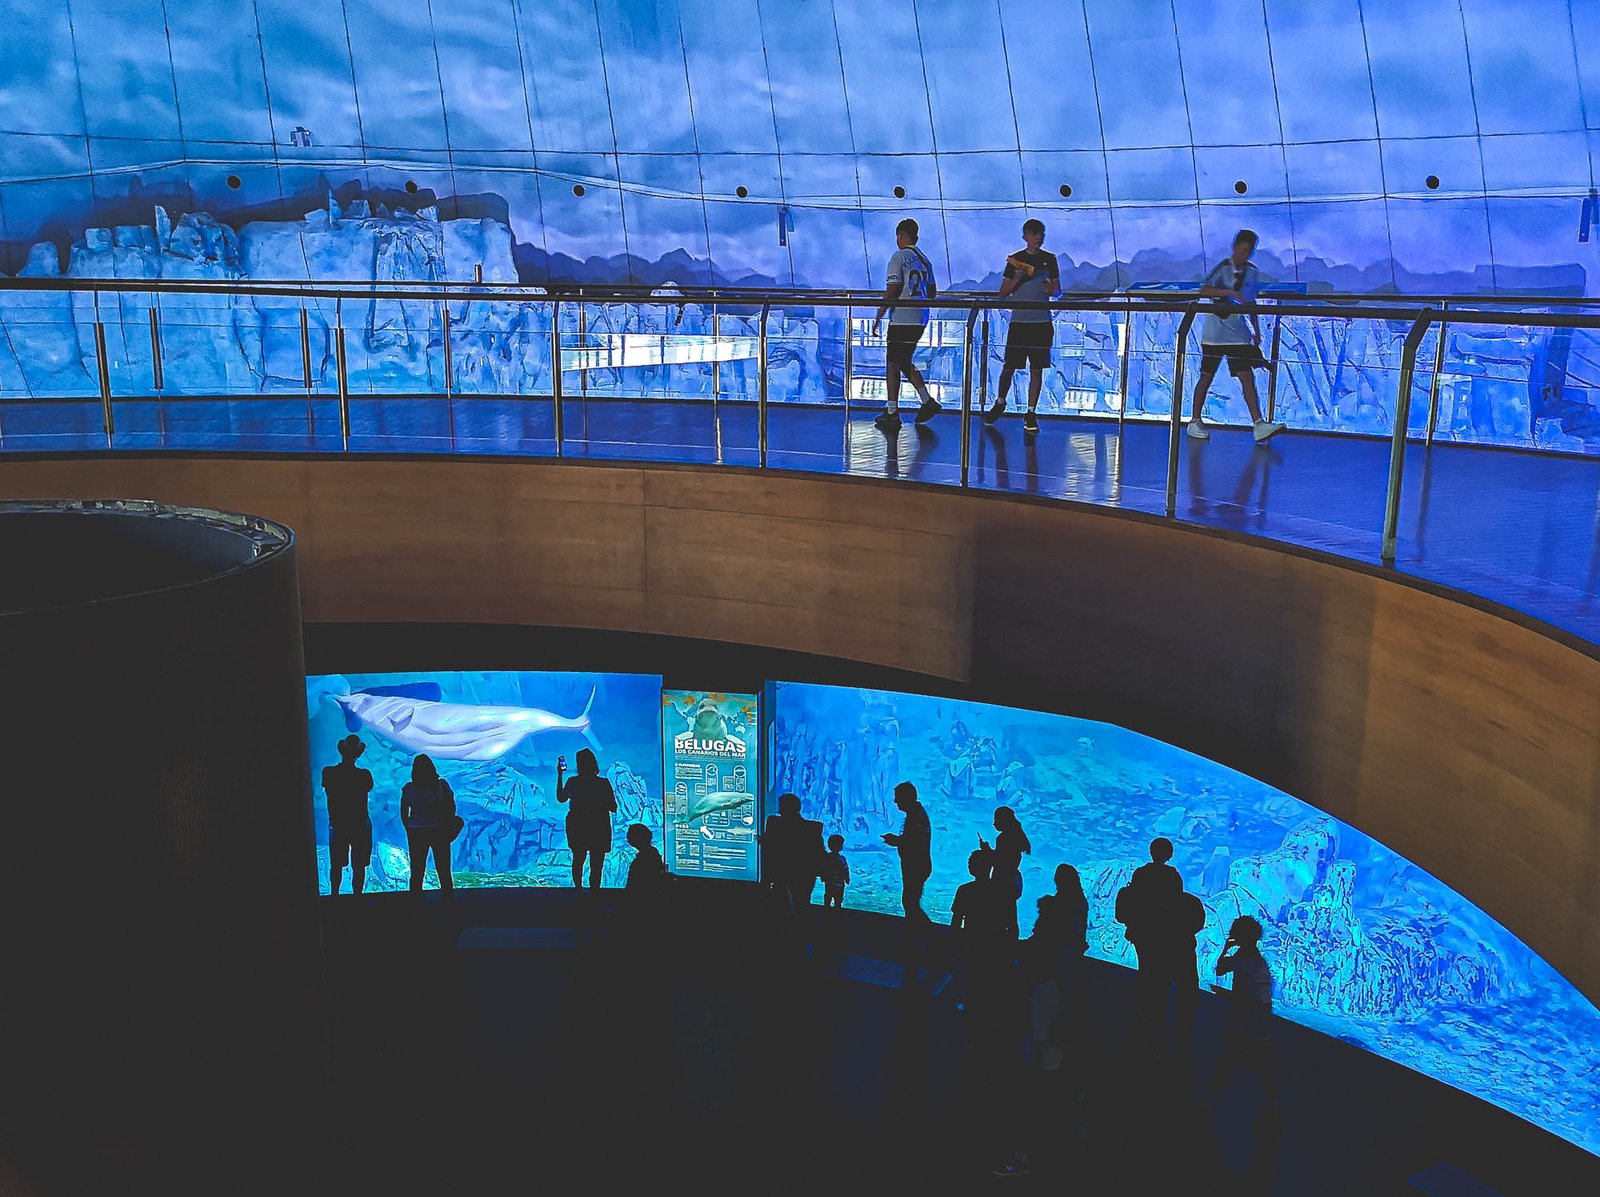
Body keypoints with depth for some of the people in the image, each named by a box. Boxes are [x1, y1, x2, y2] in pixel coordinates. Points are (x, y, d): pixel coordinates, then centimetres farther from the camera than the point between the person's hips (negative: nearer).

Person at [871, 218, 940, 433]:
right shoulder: (924, 259, 14)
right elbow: (932, 292, 18)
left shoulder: (899, 257, -8)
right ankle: (928, 401, 11)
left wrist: (878, 317, -10)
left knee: (892, 364, 1)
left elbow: (892, 290, -14)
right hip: (920, 320, 7)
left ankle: (892, 414, 1)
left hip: (902, 319, -7)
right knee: (905, 362, 20)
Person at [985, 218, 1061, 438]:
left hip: (1042, 322, 1)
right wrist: (1017, 278, -13)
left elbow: (1058, 290, 14)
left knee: (1036, 369, 0)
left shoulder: (1049, 259, 8)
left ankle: (1031, 414, 6)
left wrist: (1051, 290, -9)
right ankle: (1000, 402, 27)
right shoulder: (1015, 259, 3)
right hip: (1018, 321, -1)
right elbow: (1003, 293, 3)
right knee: (1009, 367, 2)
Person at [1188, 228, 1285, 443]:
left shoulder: (1252, 271, 7)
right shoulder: (1223, 268, -9)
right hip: (1215, 331, -4)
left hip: (1238, 332, 4)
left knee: (1247, 377, -4)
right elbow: (1203, 290, -26)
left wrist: (1256, 330, 16)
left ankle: (1259, 425, -10)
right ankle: (1195, 422, 17)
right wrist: (1231, 292, -36)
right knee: (1207, 377, 4)